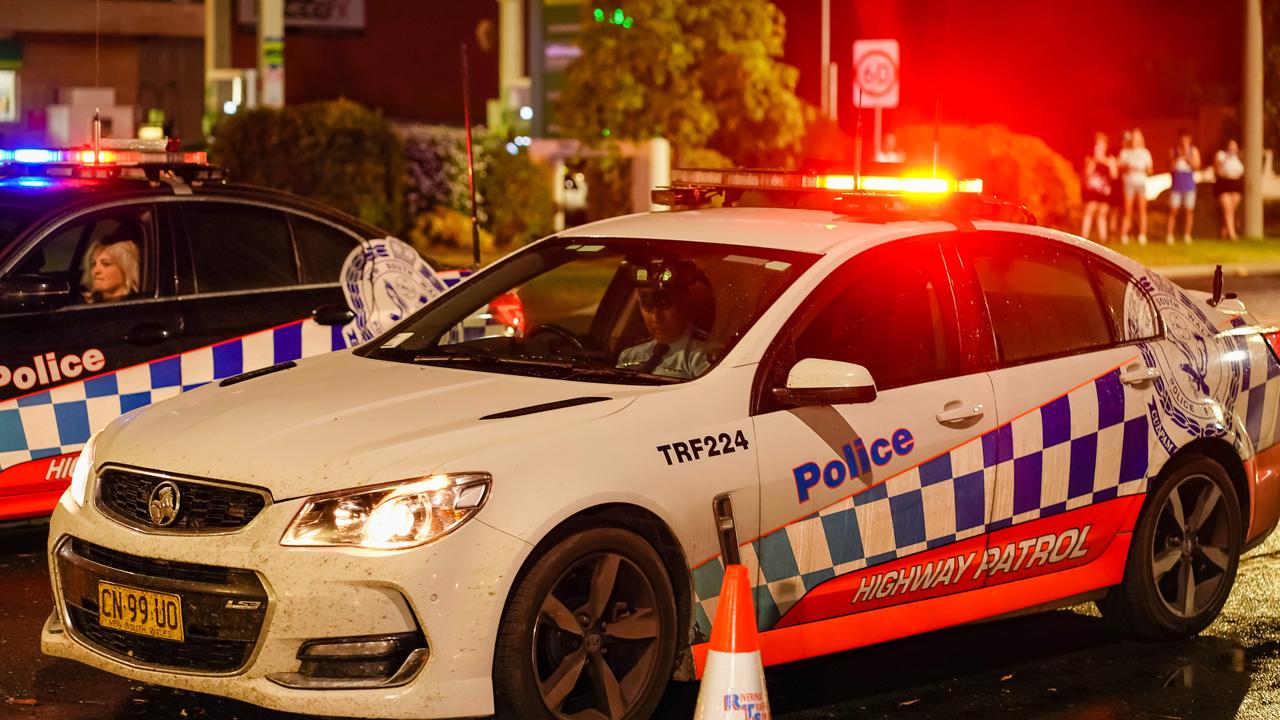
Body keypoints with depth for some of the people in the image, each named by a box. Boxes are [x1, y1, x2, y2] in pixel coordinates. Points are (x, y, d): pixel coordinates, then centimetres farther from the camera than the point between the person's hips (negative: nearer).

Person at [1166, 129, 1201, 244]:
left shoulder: (1194, 150, 6)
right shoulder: (1174, 151, 9)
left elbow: (1196, 165, -3)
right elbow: (1170, 167, 3)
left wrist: (1187, 156, -12)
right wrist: (1178, 157, -9)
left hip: (1189, 184, 0)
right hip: (1176, 184, 0)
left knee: (1189, 210, 0)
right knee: (1173, 210, -6)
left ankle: (1187, 234, 8)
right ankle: (1169, 235, -5)